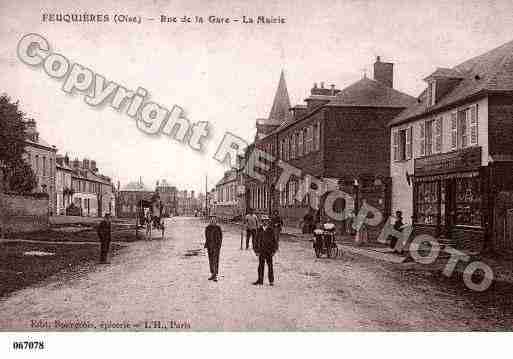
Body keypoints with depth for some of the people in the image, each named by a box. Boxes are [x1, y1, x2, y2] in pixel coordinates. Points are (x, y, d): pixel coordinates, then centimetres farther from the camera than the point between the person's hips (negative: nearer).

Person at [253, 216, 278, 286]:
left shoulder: (270, 230, -2)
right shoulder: (260, 230, 3)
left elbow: (274, 240, 1)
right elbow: (257, 240, 7)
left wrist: (274, 250, -2)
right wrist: (257, 250, 3)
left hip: (269, 250, -2)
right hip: (261, 250, 2)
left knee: (270, 265, 4)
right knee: (261, 266, 8)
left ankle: (271, 281, 13)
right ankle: (260, 280, 16)